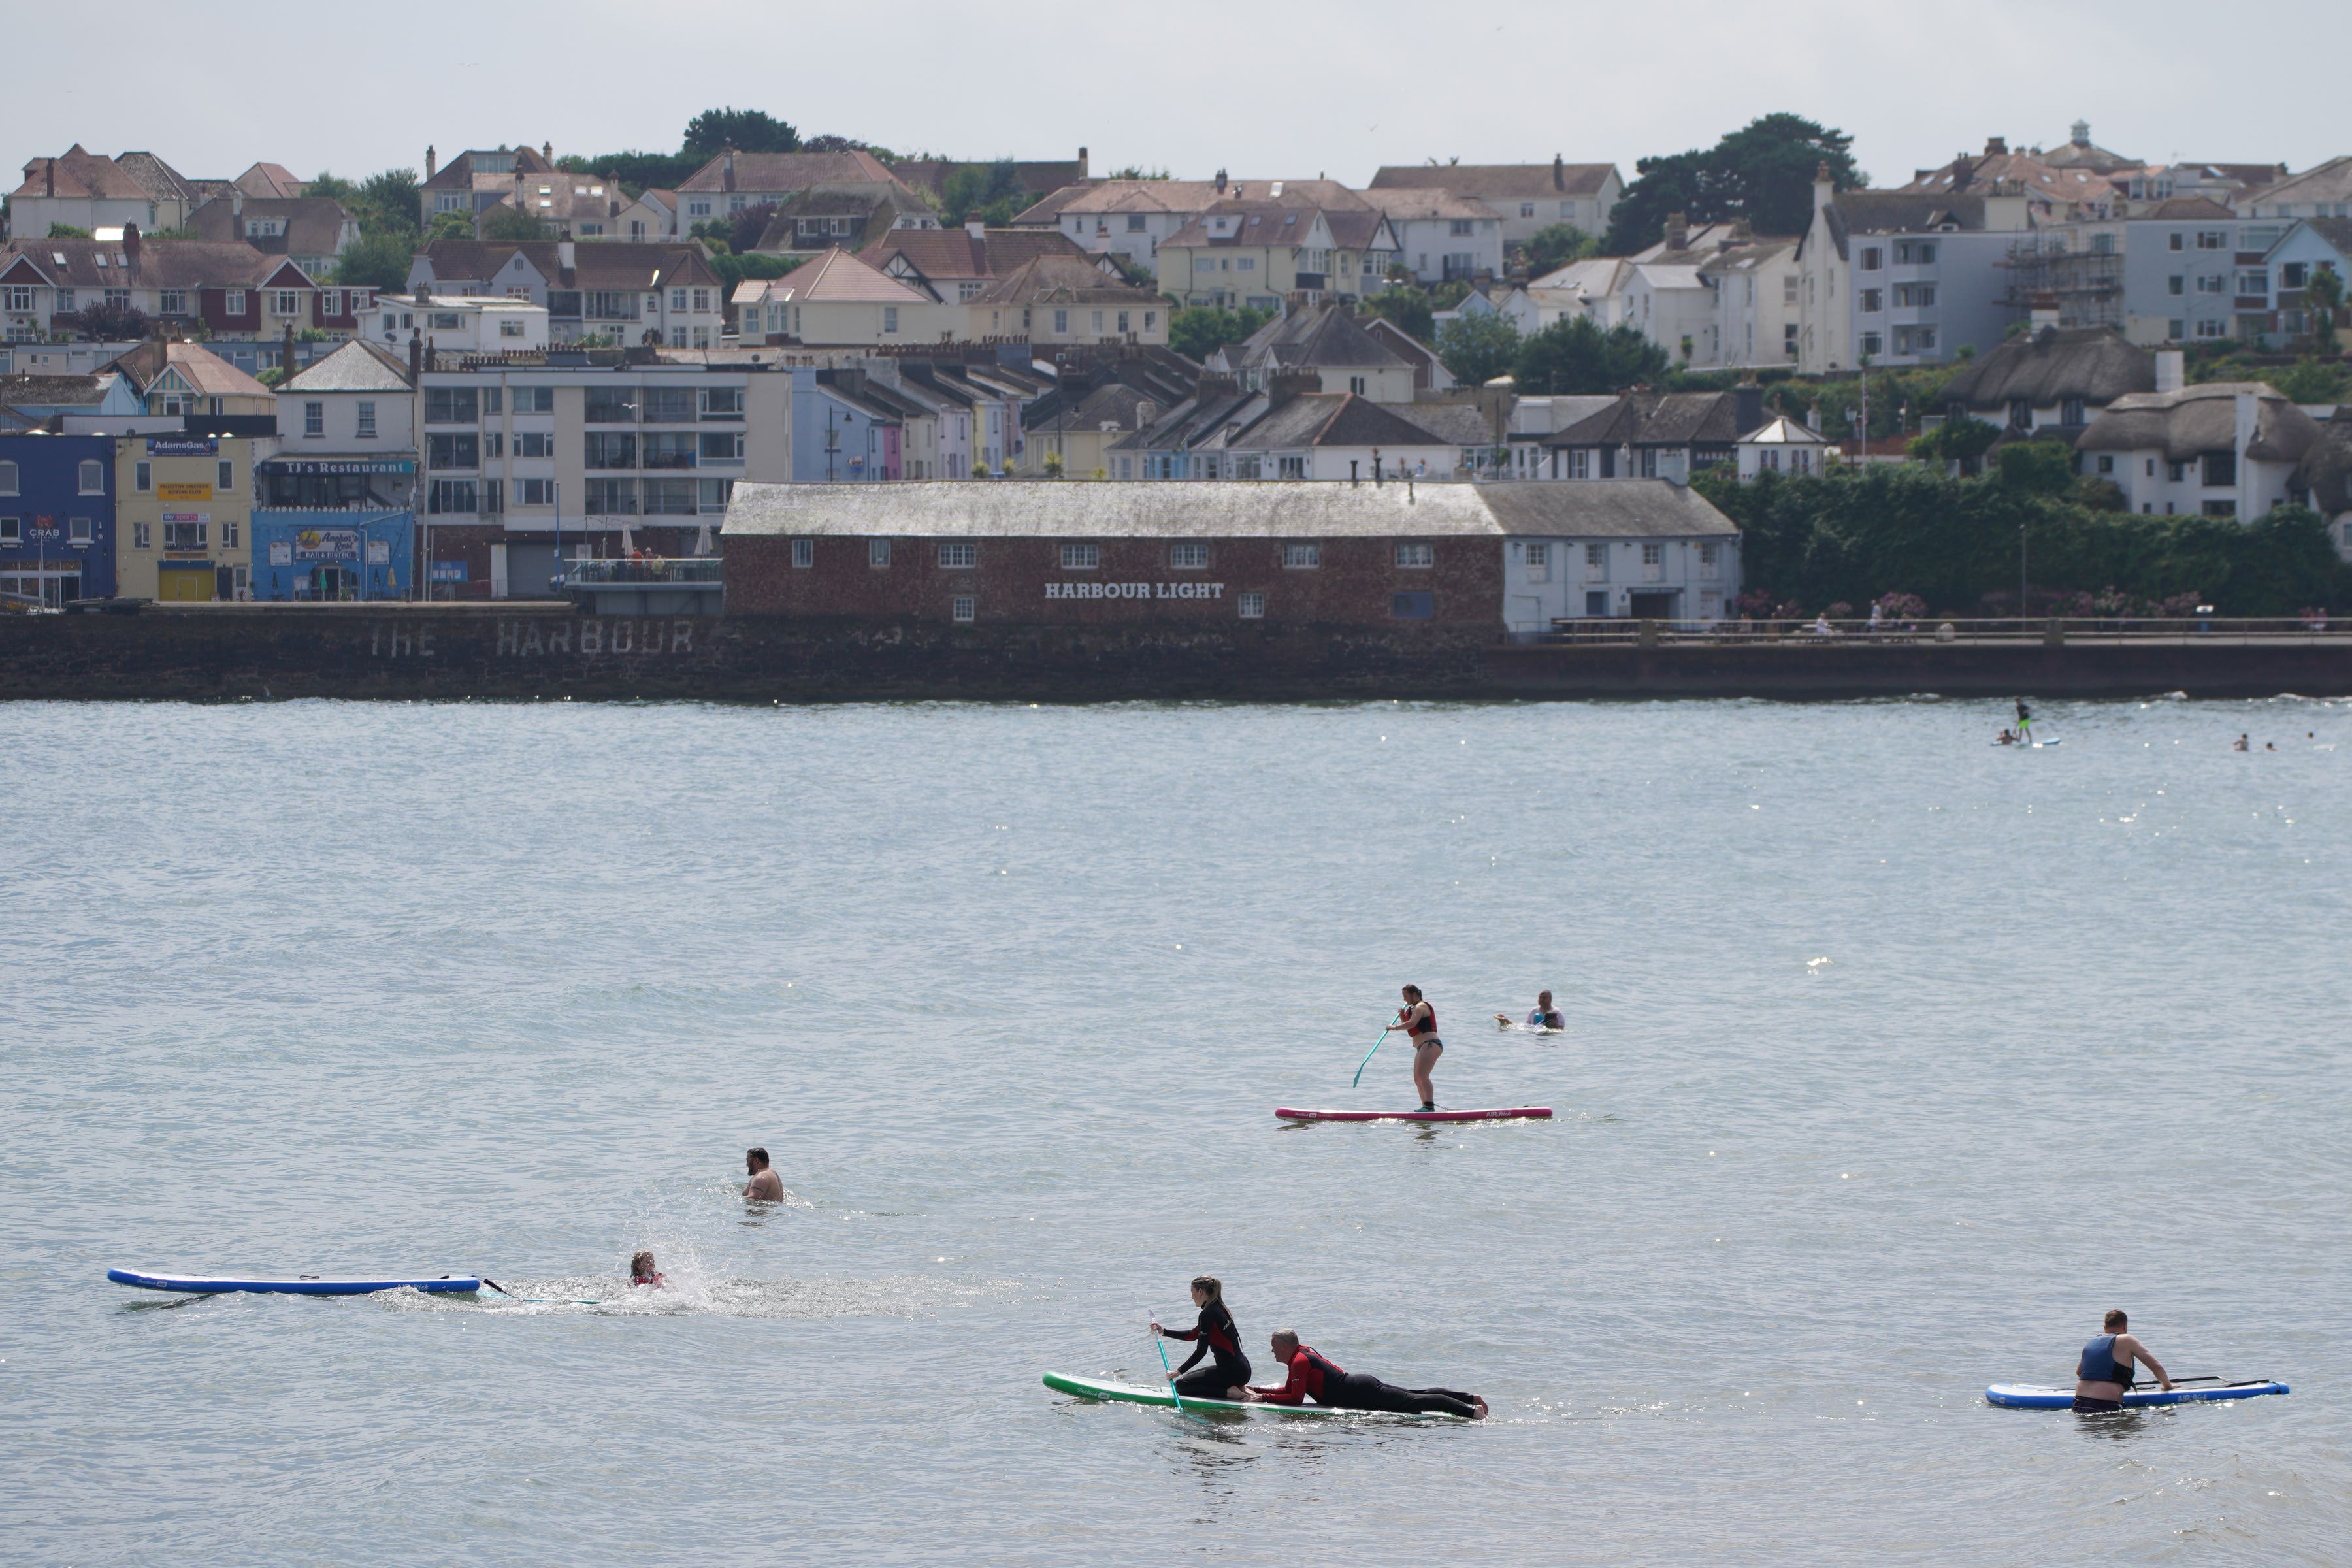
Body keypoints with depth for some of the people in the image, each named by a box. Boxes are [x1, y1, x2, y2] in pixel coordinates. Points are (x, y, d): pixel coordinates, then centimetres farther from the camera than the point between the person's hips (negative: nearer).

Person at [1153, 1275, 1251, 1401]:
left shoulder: (1208, 1314, -16)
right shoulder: (1219, 1309, 14)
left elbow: (1201, 1351, -18)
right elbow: (1193, 1335, 24)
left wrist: (1179, 1371, -12)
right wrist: (1164, 1332, 22)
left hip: (1232, 1372, -9)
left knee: (1181, 1385, -3)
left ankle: (1229, 1392, -11)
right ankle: (1238, 1388, 11)